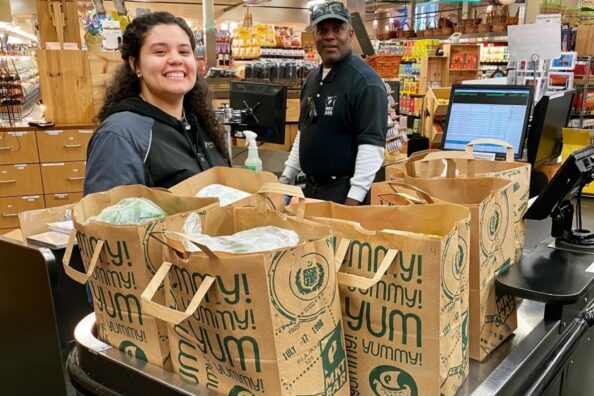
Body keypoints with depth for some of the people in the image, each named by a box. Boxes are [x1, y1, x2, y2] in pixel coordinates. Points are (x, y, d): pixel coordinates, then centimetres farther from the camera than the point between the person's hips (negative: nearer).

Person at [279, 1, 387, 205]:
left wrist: (354, 199, -25)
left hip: (343, 190, -8)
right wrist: (286, 177, 15)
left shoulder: (365, 81, -15)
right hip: (311, 186, 8)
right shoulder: (312, 78, 11)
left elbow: (372, 144, -21)